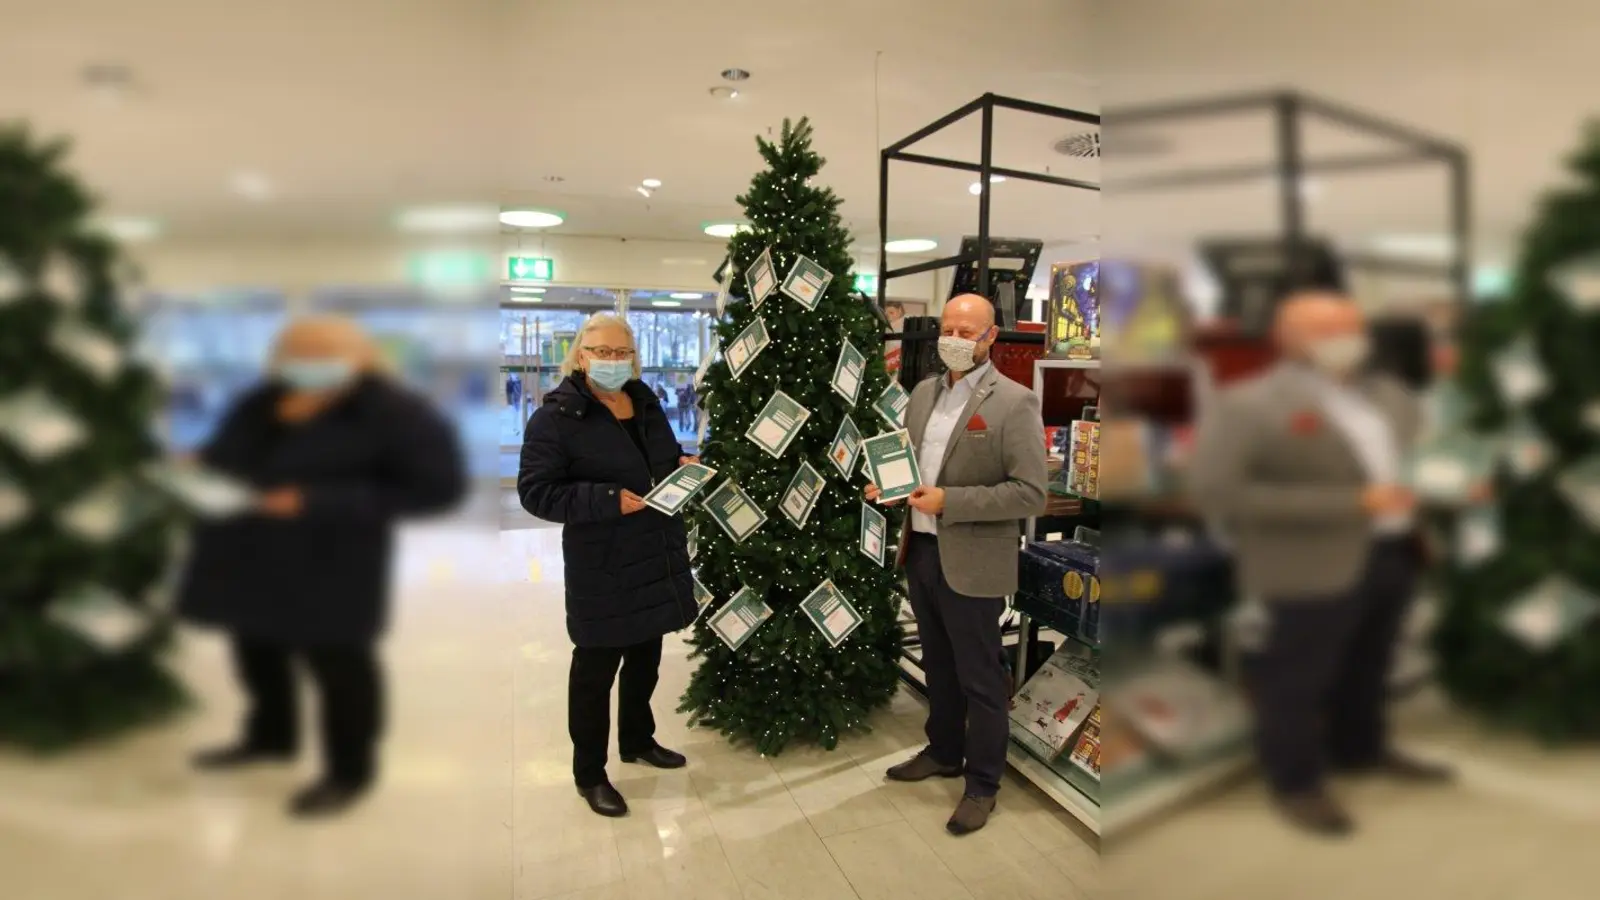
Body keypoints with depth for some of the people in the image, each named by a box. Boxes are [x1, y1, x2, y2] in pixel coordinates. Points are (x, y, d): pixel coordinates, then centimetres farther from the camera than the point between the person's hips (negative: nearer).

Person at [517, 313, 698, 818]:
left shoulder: (646, 402, 8)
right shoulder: (557, 416, -13)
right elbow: (536, 491, -17)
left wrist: (685, 465, -2)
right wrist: (608, 501, -26)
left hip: (658, 555, 7)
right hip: (602, 567, -7)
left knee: (646, 657, 21)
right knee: (597, 667, 7)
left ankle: (638, 741, 43)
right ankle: (589, 773, 25)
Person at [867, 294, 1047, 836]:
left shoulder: (1014, 403, -14)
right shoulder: (924, 392, 8)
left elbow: (1031, 495, -18)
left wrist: (950, 501, -23)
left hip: (972, 562, -6)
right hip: (921, 551, 7)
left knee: (980, 679, 8)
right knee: (938, 665, 22)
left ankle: (982, 784, 27)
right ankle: (944, 752, 43)